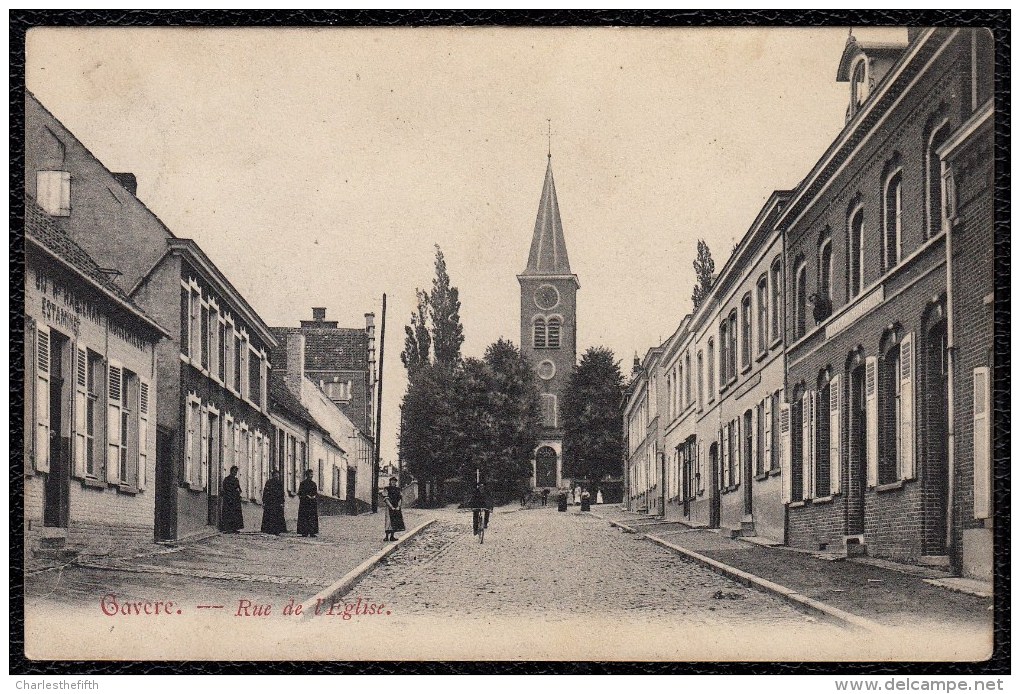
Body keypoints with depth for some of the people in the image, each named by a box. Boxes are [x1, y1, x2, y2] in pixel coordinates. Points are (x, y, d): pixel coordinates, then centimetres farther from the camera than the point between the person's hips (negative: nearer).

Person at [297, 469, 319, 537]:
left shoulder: (313, 483, 14)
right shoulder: (303, 483, -1)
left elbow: (316, 493, 17)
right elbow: (300, 493, -7)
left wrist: (314, 496, -4)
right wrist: (308, 496, -16)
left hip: (313, 503, 5)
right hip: (304, 503, -5)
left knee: (313, 518, 0)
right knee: (304, 518, -6)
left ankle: (312, 532, 1)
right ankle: (304, 533, -5)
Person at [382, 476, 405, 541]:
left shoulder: (397, 489, 12)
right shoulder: (387, 489, -2)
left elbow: (400, 498, 8)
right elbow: (386, 499, -9)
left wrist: (398, 506, -7)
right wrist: (392, 507, -16)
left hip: (397, 508, 5)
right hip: (389, 507, -5)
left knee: (396, 522, 5)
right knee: (389, 521, -11)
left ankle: (392, 536, 12)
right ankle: (387, 537, -10)